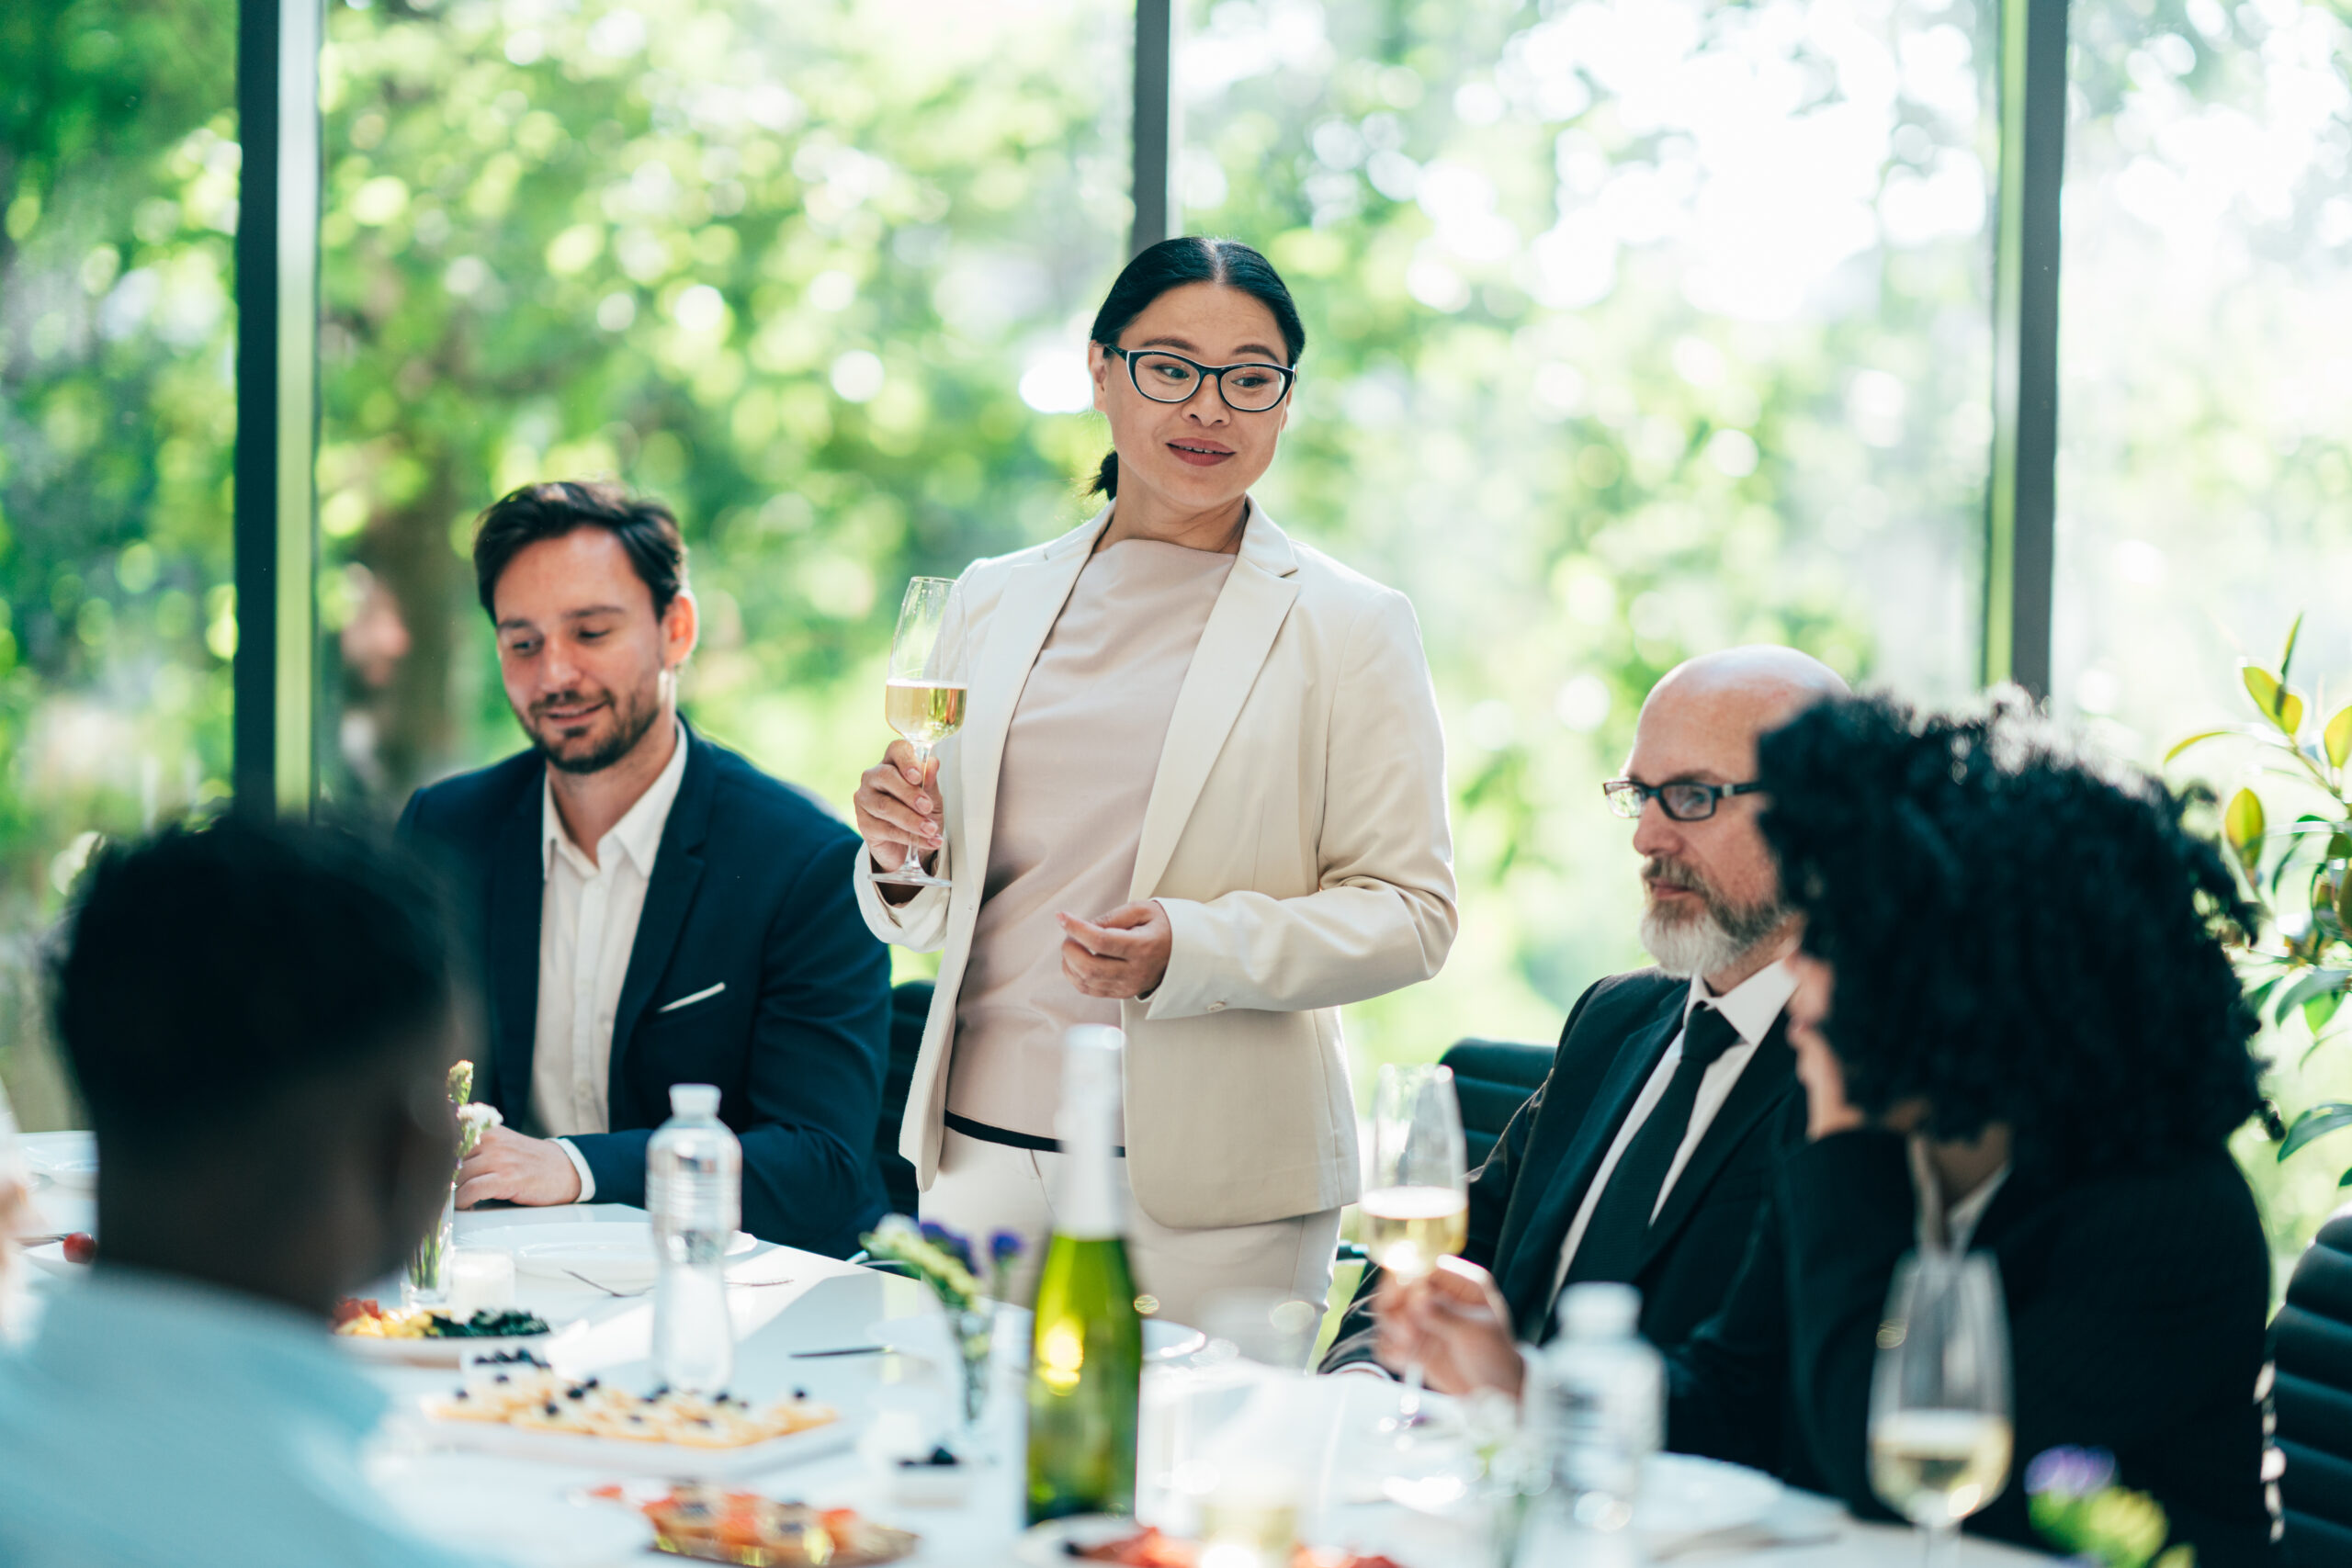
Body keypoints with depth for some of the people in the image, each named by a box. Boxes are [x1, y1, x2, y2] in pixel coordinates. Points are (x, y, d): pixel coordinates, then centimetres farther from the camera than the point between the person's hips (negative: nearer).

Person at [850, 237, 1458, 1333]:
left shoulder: (1350, 627, 0)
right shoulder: (995, 599, 12)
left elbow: (1411, 914, -6)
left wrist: (1194, 949, -19)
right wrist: (904, 862, -5)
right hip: (983, 1155, 4)